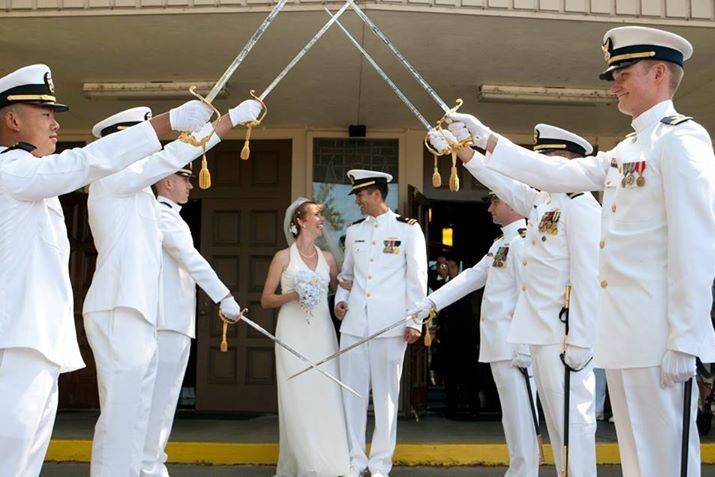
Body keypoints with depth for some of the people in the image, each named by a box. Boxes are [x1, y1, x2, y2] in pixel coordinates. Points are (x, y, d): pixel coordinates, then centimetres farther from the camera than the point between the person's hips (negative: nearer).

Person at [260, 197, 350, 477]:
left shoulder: (327, 258, 13)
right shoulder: (283, 257, 3)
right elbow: (265, 300, 3)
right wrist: (292, 296, -12)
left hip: (322, 334, 3)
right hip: (293, 334, -3)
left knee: (326, 395, -2)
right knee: (297, 397, -5)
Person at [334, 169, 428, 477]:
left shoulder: (408, 229, 1)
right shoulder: (354, 231, 15)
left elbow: (417, 278, 0)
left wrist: (414, 321, -5)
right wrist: (340, 298, 7)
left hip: (390, 324, -4)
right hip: (354, 322, 4)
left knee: (386, 393, 2)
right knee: (352, 391, 4)